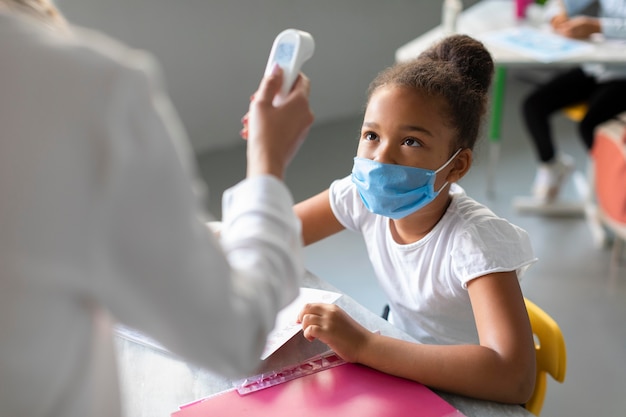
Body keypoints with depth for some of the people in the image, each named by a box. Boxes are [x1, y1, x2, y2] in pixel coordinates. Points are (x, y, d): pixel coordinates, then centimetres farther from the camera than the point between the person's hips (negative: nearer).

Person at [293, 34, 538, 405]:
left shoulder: (475, 238, -29)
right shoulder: (366, 197, -12)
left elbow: (514, 379, -42)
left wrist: (362, 345, -42)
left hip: (465, 392, -6)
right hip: (399, 368, 6)